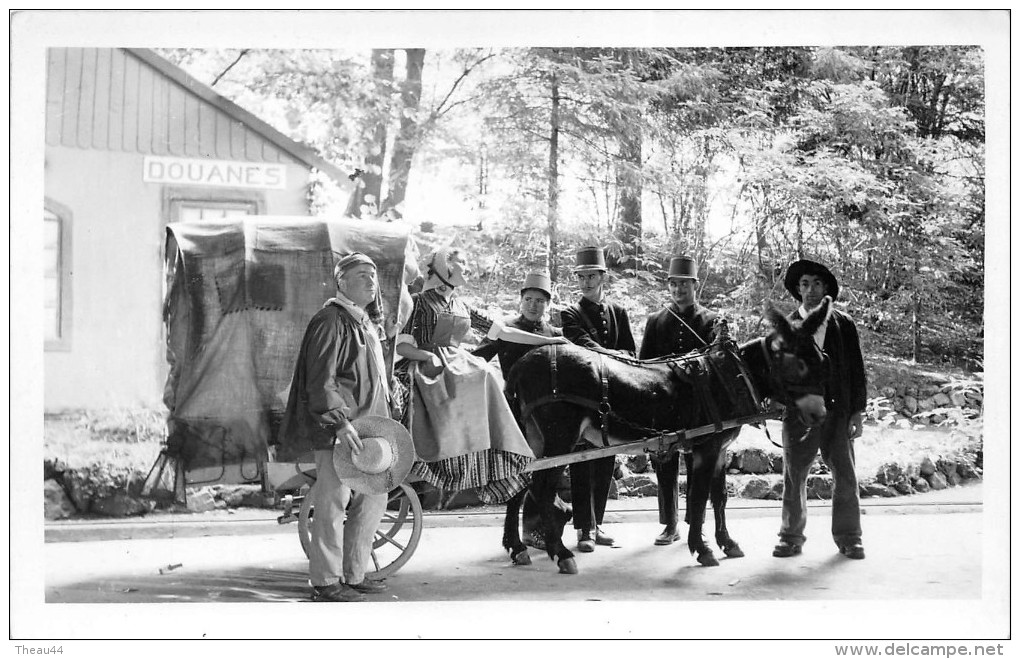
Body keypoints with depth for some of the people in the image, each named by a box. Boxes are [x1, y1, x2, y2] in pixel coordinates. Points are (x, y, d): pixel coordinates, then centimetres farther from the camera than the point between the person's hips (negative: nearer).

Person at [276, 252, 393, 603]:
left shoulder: (365, 322, 18)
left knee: (373, 496, 14)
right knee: (333, 501, -5)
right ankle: (325, 581, 4)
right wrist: (339, 422, -25)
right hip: (336, 430, -10)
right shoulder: (330, 321, -12)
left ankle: (353, 574, 24)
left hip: (364, 425, 10)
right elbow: (320, 379, -19)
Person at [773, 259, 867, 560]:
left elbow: (856, 369, 7)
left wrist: (857, 411, 2)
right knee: (793, 477, 4)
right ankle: (791, 537, 14)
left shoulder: (843, 324, 7)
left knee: (845, 476, 3)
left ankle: (848, 538, 13)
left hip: (837, 411, 0)